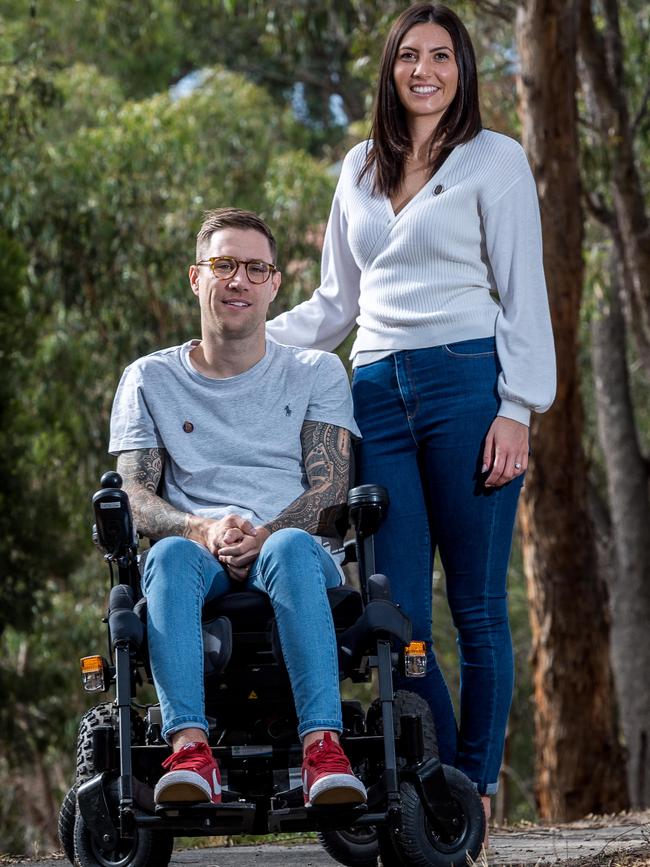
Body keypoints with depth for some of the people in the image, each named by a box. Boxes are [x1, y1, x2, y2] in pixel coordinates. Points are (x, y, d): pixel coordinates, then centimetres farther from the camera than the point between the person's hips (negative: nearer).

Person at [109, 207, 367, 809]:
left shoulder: (317, 373, 17)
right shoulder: (150, 380, 18)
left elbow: (331, 489, 4)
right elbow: (133, 497, 6)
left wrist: (263, 535, -18)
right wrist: (202, 530, -16)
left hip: (295, 555, 0)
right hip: (202, 568, 1)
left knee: (290, 548, -38)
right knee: (172, 555, -37)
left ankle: (323, 747, -53)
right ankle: (190, 749, -54)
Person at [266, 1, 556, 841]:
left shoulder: (494, 160, 6)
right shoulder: (361, 168, 19)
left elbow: (523, 293, 1)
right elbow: (336, 301, 26)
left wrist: (517, 410, -8)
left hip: (465, 381, -4)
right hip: (378, 393, 4)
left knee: (476, 607, -2)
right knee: (397, 613, -4)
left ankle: (476, 790, 6)